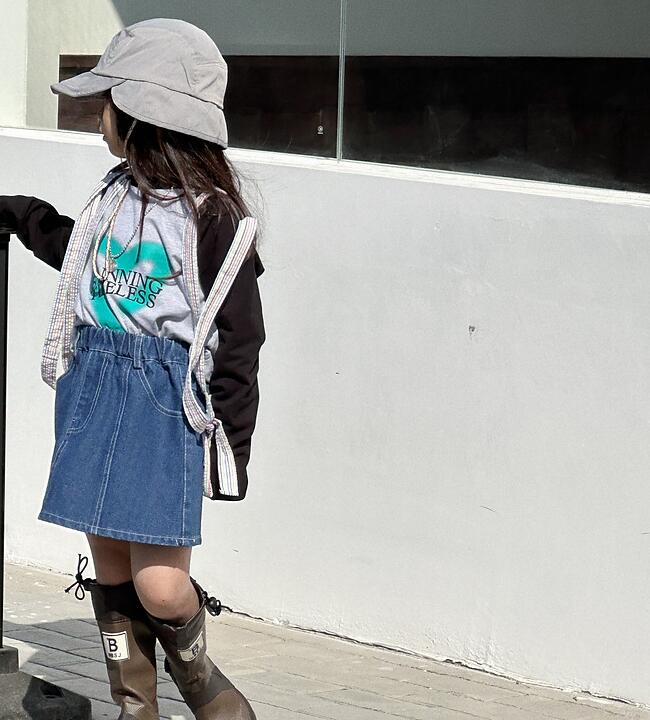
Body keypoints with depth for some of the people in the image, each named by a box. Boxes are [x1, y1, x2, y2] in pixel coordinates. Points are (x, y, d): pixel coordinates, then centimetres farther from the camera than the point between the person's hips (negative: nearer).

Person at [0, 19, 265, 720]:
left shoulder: (211, 213, -12)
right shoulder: (117, 194, 8)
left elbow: (239, 334, -9)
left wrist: (230, 443, -9)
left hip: (165, 399, -6)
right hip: (94, 389, 7)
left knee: (159, 587, -10)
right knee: (108, 563, 8)